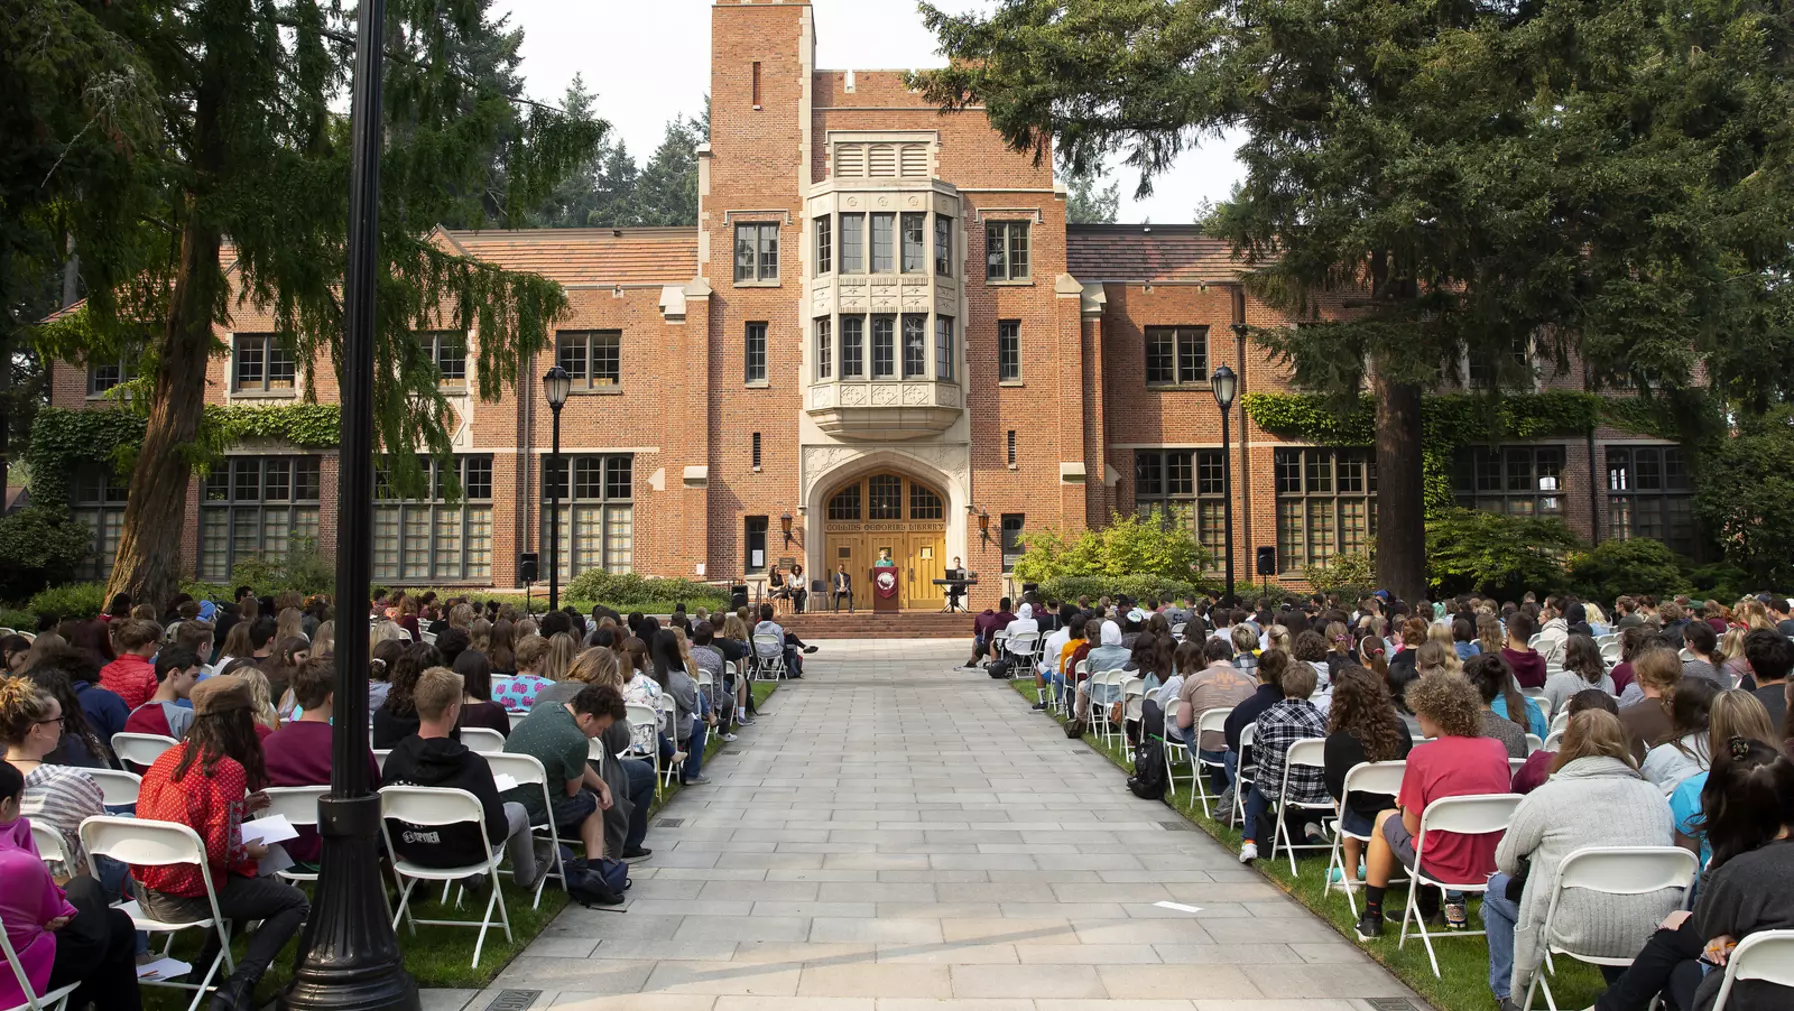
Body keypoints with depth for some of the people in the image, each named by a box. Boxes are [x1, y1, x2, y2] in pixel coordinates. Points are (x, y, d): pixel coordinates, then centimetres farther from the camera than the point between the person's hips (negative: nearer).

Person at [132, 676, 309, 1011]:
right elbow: (221, 851, -22)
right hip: (188, 898, -8)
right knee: (296, 903, 8)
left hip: (146, 892, 8)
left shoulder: (169, 758, 5)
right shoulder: (228, 769, -19)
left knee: (255, 883, 30)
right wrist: (251, 853, -2)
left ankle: (203, 967, 22)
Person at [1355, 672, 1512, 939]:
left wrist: (1404, 805, 13)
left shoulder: (1422, 757, -16)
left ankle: (1371, 919, 30)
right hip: (1491, 864, 5)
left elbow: (1412, 827, -10)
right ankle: (1453, 902, 29)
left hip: (1444, 866, -5)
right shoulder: (1497, 749, -2)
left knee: (1385, 818, 24)